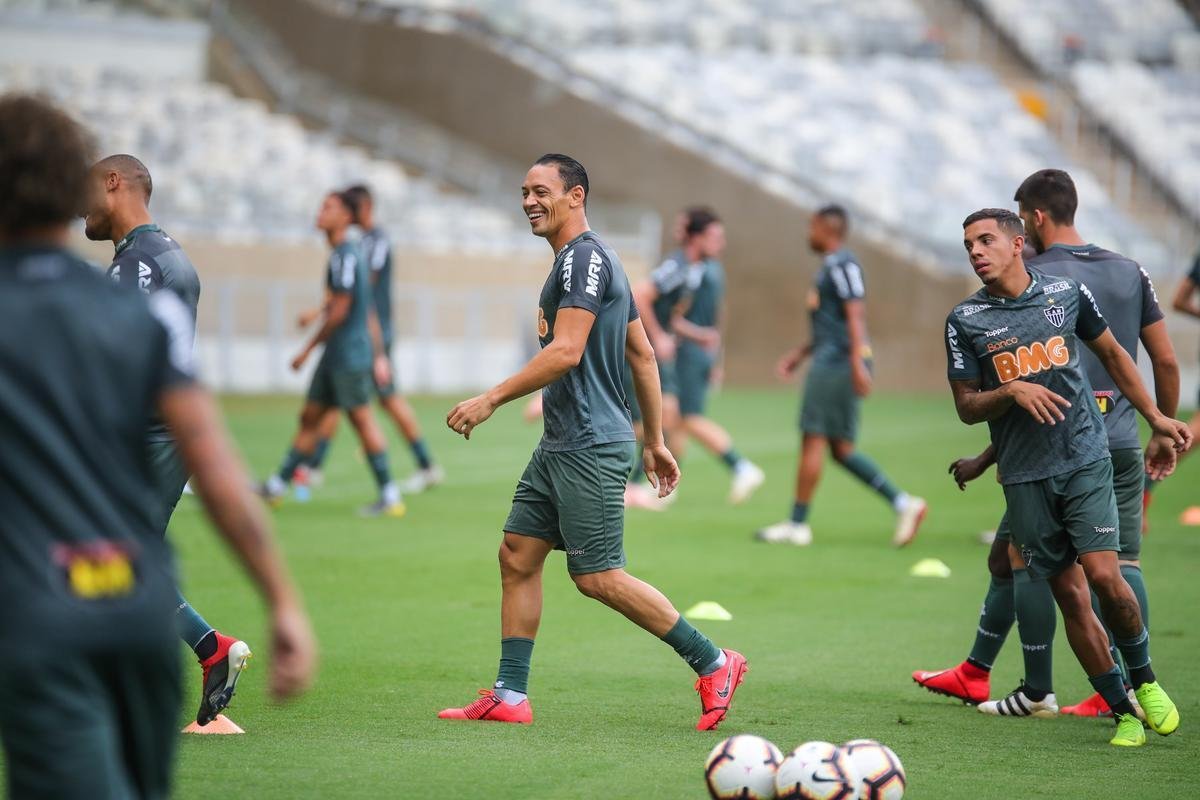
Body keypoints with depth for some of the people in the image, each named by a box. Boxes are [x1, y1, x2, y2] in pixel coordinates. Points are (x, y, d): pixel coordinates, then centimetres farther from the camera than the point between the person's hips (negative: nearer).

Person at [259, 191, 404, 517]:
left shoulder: (345, 255, -14)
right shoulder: (345, 254, 16)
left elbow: (339, 310, -19)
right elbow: (368, 313, 19)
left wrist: (308, 350, -14)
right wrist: (378, 356, 20)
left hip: (349, 357, -10)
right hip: (335, 357, 10)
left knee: (362, 419, -7)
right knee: (310, 416, 12)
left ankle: (390, 497, -4)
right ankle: (277, 486, 18)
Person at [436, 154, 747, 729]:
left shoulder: (584, 257, -14)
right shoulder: (589, 260, 18)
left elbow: (566, 352, -24)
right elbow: (643, 356, 20)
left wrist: (492, 399, -21)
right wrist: (655, 442, 22)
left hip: (591, 448, -11)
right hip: (559, 444, 11)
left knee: (597, 577, -8)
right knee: (517, 554, 8)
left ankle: (713, 664, 1)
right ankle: (509, 697, 10)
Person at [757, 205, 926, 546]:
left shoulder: (842, 265, -10)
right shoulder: (831, 265, 21)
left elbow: (855, 315, -18)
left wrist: (857, 364, -24)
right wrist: (801, 352, 27)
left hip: (837, 362, -10)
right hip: (833, 360, 10)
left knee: (813, 440, -5)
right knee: (840, 448, 8)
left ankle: (797, 524, -1)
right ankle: (902, 503, 4)